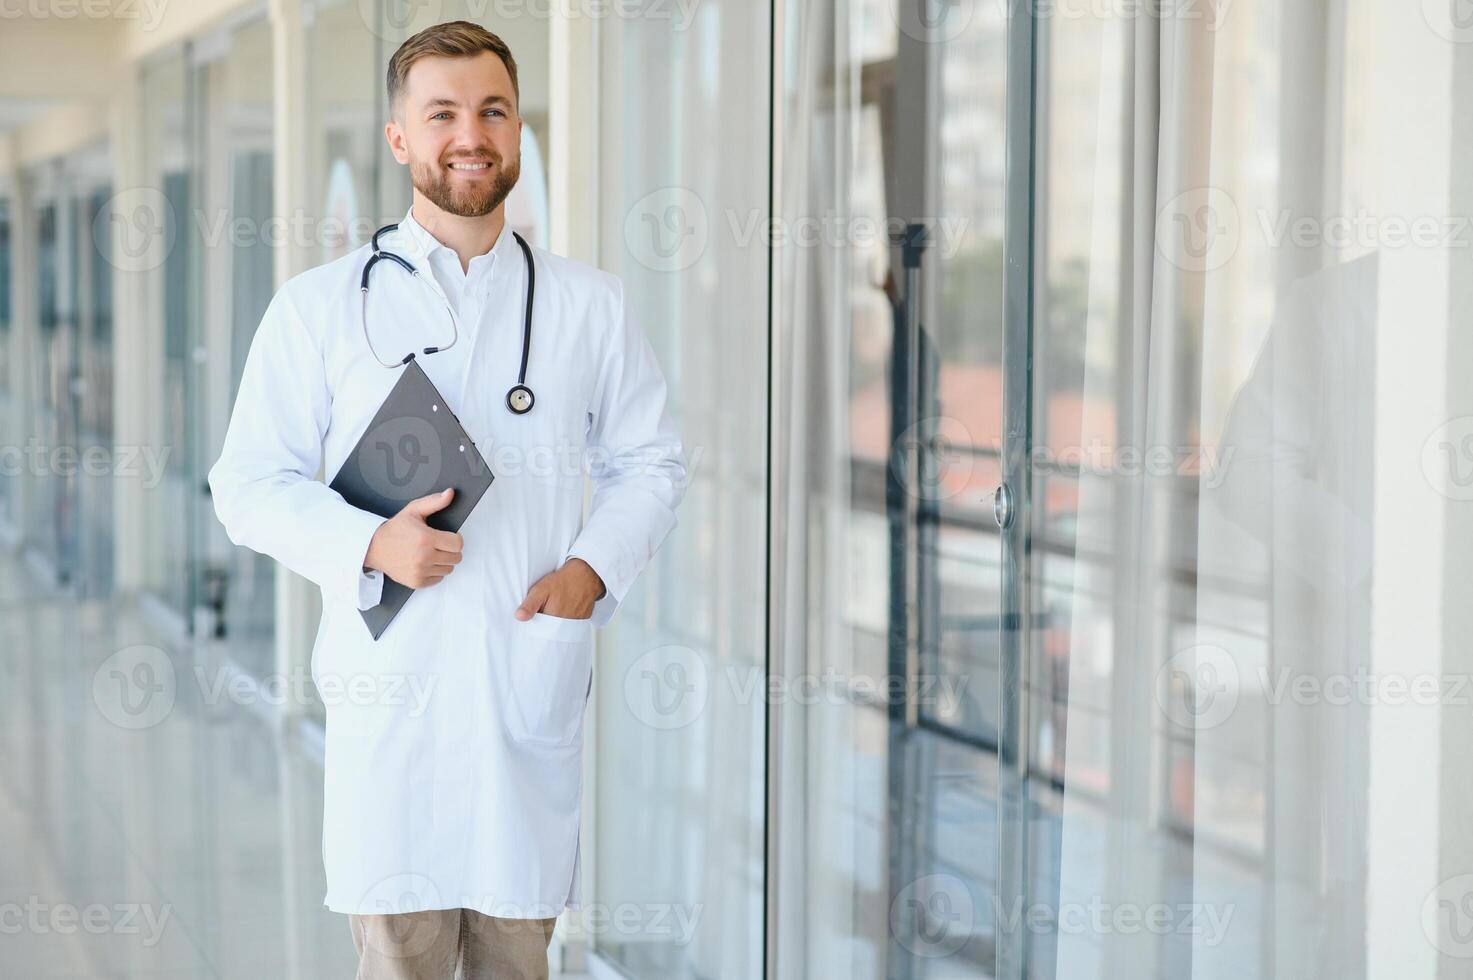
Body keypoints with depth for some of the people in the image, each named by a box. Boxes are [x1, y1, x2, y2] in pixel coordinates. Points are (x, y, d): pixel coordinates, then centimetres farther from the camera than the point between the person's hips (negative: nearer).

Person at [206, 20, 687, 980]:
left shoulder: (591, 305, 11)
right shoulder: (321, 306, 5)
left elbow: (650, 464, 15)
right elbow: (249, 483, 4)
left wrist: (593, 568, -4)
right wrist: (370, 544, -13)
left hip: (534, 677, 2)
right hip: (390, 685, -1)